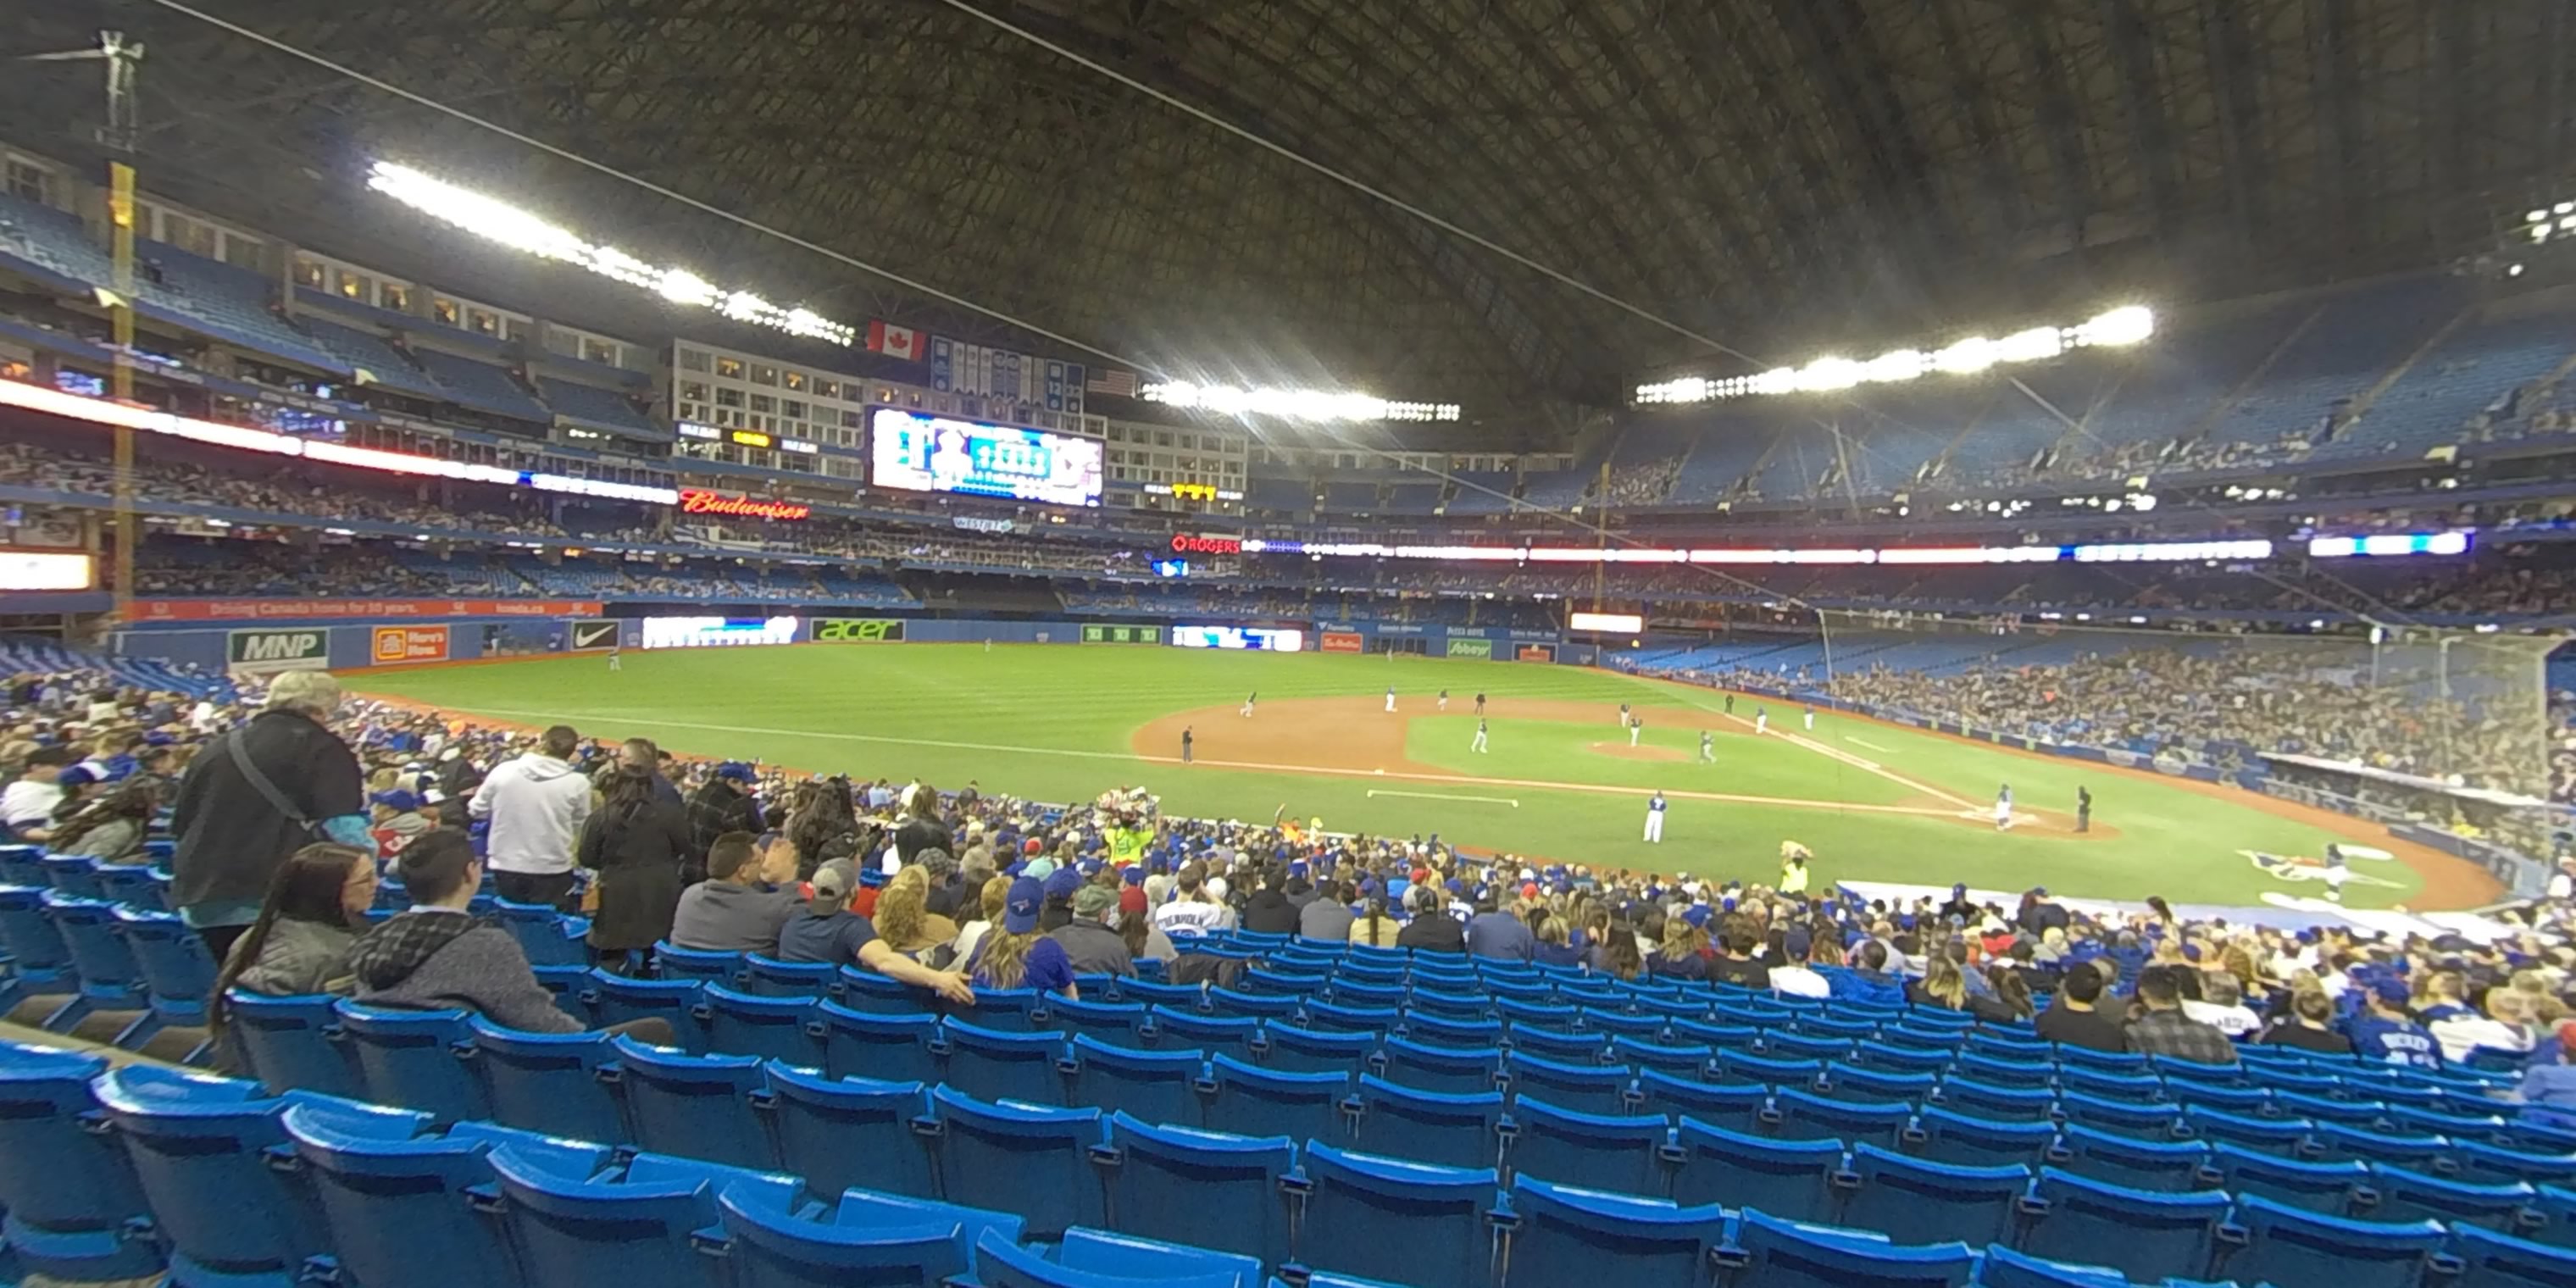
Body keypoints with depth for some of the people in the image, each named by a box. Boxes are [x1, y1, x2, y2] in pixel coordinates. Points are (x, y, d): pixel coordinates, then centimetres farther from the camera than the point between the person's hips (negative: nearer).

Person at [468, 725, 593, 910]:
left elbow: (476, 810, 9)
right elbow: (581, 829, 0)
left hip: (506, 869, 3)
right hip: (552, 872, -3)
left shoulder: (503, 770, -5)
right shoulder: (577, 783, -12)